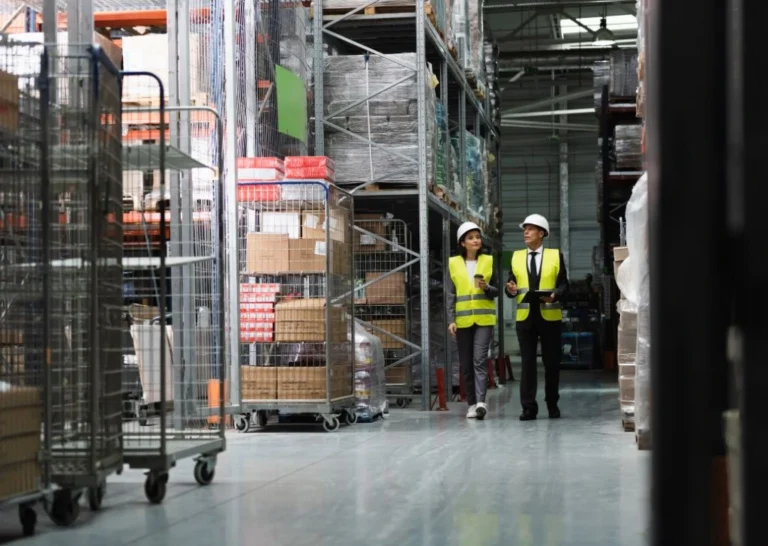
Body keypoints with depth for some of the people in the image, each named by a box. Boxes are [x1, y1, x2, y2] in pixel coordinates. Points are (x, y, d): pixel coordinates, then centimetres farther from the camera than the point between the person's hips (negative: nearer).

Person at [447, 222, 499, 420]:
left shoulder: (488, 261, 6)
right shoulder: (454, 263, 5)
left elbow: (496, 290, 9)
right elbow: (450, 294, 4)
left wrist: (486, 287, -13)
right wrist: (451, 320, -4)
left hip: (484, 319, -1)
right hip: (463, 320, 1)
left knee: (480, 360, -14)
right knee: (466, 364, 4)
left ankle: (480, 402, -21)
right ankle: (471, 404, 12)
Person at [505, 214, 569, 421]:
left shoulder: (556, 255, 4)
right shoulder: (516, 256, 11)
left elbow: (563, 284, 0)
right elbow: (512, 283, 8)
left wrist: (554, 295, -19)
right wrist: (510, 289, -15)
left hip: (550, 316, -1)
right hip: (525, 316, 1)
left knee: (551, 362, 6)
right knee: (527, 362, -2)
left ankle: (553, 405, 19)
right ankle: (528, 407, -1)